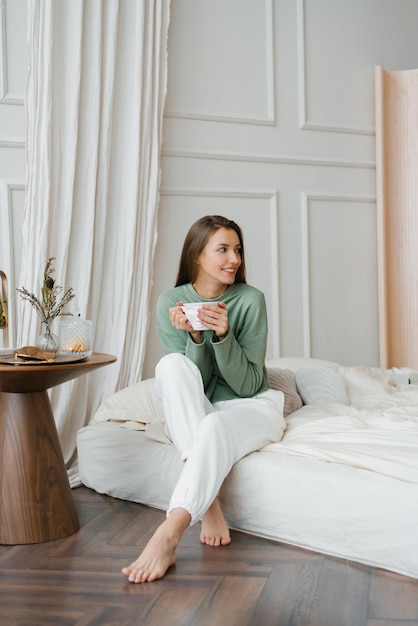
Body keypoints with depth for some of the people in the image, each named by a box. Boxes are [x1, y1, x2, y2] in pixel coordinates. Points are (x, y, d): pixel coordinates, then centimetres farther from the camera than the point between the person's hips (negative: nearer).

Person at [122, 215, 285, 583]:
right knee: (171, 364, -29)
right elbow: (188, 380, -8)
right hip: (192, 416, 2)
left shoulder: (250, 299, -9)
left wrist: (223, 335, -26)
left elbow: (247, 385, -11)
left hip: (250, 408, -2)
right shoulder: (171, 301, -5)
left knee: (216, 426, -37)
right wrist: (195, 337, -26)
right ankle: (210, 506, -32)